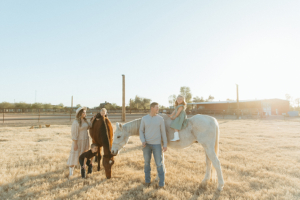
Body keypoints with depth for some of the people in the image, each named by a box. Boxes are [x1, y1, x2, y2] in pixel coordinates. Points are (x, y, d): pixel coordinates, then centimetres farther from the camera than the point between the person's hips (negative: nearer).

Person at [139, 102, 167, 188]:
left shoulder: (160, 119, -3)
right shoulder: (144, 118, -1)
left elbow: (163, 132, 1)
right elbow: (141, 131, 4)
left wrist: (165, 144, -1)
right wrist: (143, 141, -11)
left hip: (157, 144, -1)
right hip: (146, 144, 1)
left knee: (159, 164, 0)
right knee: (147, 163, 13)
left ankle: (161, 183, 15)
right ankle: (147, 181, 31)